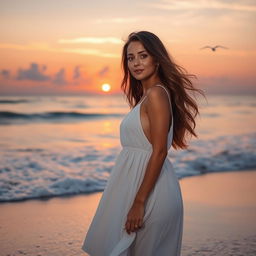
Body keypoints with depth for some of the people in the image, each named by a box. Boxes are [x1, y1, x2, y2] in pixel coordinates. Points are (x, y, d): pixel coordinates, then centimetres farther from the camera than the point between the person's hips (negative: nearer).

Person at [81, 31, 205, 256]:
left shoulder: (156, 94, -14)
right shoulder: (146, 95, 14)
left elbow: (159, 151, -20)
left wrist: (139, 203, -21)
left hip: (150, 189, -9)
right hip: (137, 180, 9)